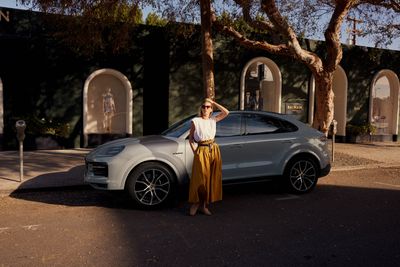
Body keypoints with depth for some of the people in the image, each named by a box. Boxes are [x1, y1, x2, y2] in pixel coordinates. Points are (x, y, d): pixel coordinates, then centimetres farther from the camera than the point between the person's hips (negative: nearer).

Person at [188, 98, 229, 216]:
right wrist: (195, 151, -7)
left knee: (212, 178, 4)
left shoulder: (213, 120, 9)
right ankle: (195, 203, 11)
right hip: (201, 151, -4)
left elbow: (226, 112, 0)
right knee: (200, 178, -4)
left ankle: (204, 205, 13)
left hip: (214, 150, 4)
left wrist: (213, 102, 2)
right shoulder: (195, 121, 0)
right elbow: (190, 138, 3)